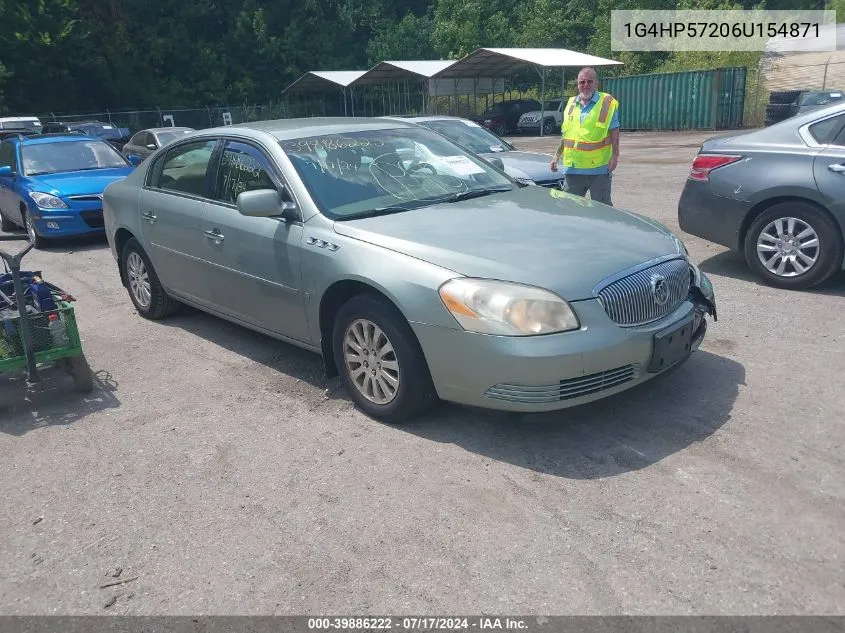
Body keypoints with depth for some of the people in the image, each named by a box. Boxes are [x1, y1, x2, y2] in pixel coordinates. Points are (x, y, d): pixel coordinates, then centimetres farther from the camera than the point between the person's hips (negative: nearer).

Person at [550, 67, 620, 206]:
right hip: (573, 167, 5)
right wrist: (557, 156, 15)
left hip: (599, 168, -4)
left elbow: (614, 132, -3)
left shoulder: (608, 103, -2)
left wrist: (615, 155, -12)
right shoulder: (571, 103, 13)